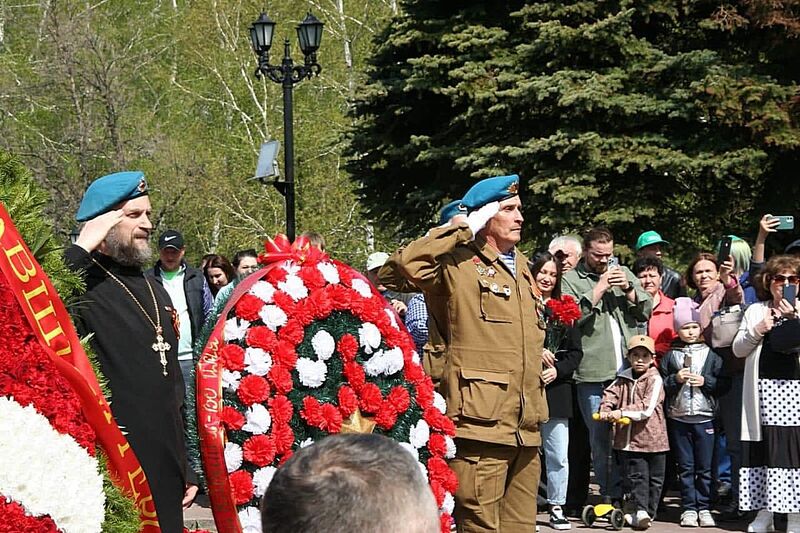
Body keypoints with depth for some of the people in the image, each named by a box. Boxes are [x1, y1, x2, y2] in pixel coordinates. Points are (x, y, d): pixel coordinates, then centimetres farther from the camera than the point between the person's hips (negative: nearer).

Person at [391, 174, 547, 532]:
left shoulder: (521, 266, 21)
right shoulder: (459, 264, -5)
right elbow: (409, 261, -26)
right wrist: (467, 228, -16)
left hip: (525, 428, 8)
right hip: (481, 422, -8)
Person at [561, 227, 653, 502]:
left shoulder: (623, 273, 16)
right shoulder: (571, 280, 3)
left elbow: (646, 310, 13)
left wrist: (628, 289, -3)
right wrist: (599, 289, -12)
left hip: (627, 369, 3)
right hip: (593, 373, -3)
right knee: (600, 436, 1)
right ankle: (609, 494, 8)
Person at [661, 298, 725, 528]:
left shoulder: (710, 355, 3)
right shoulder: (670, 355, 5)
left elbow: (723, 383, 1)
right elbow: (660, 384, 4)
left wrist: (705, 381, -14)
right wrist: (675, 379, -13)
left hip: (704, 417, -1)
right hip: (678, 418, 1)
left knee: (704, 467, 3)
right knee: (685, 466, 5)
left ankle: (704, 508, 10)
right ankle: (688, 509, 10)